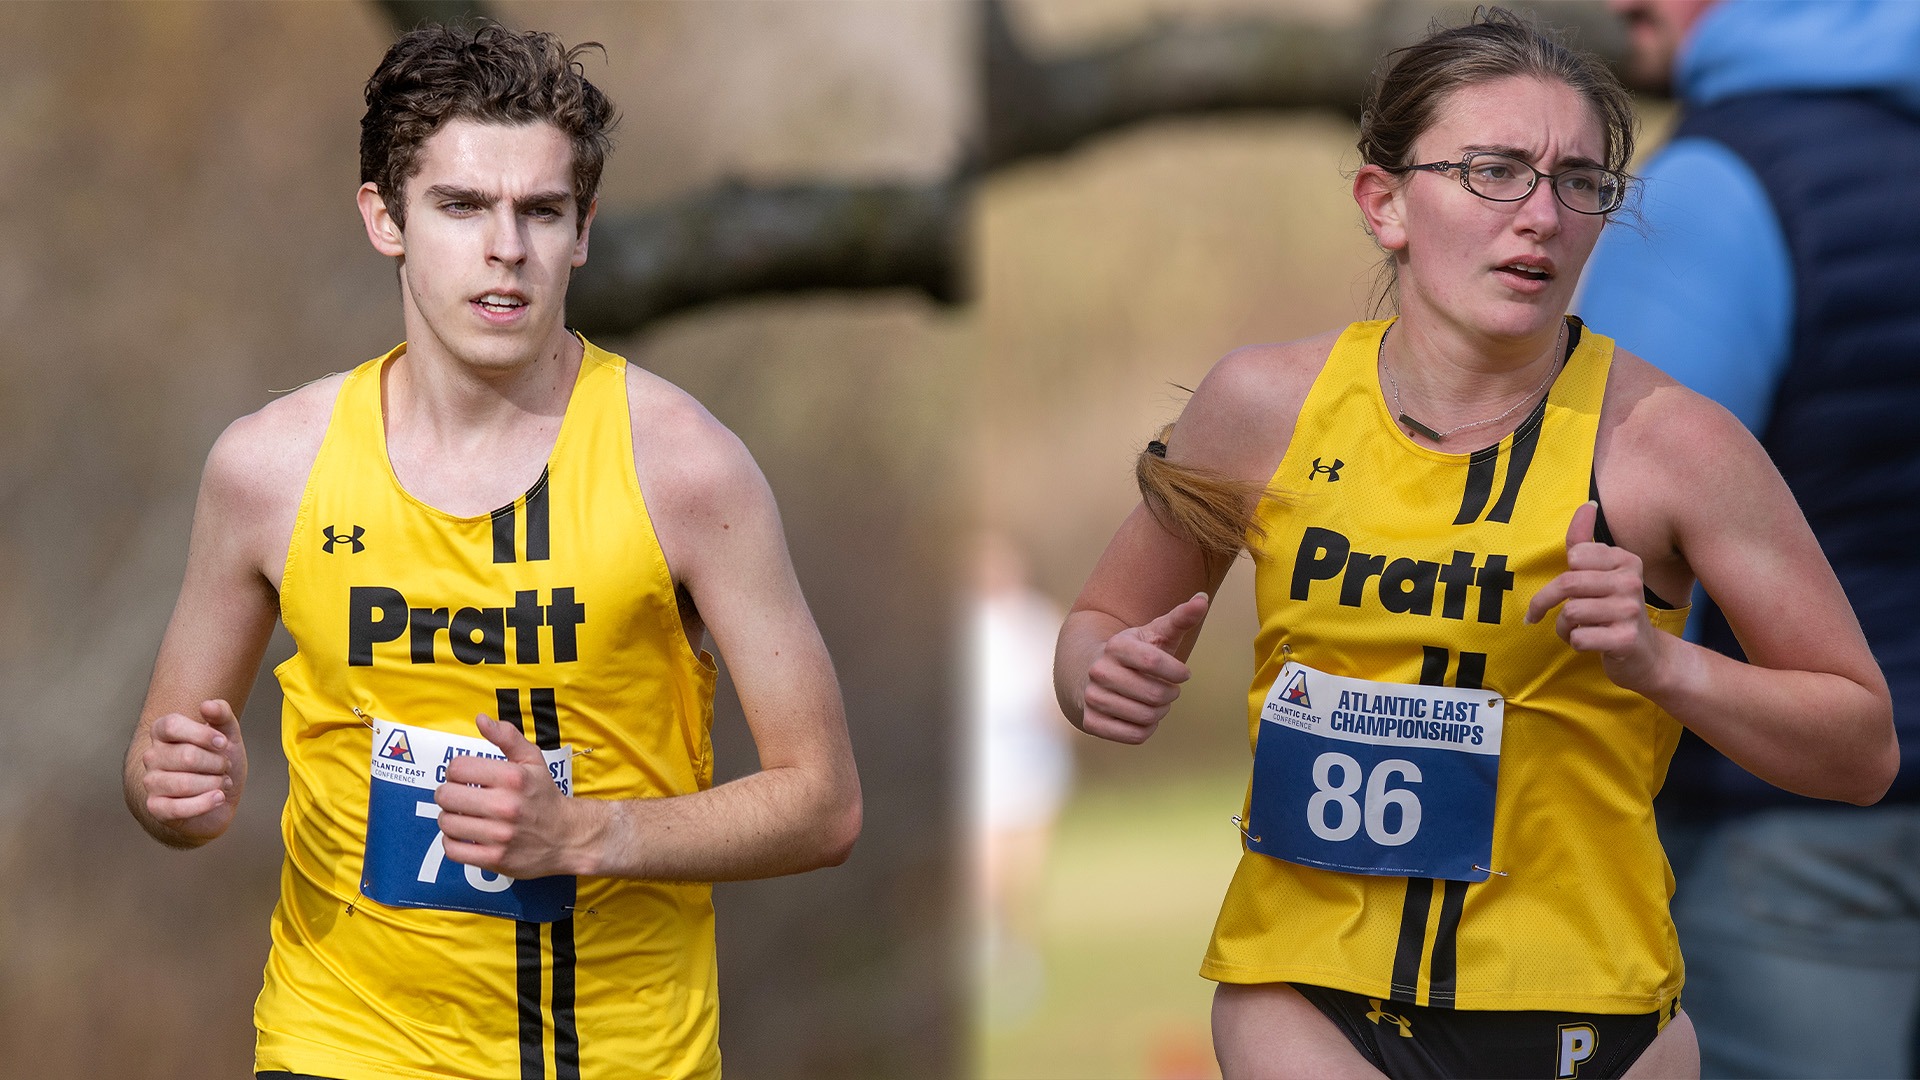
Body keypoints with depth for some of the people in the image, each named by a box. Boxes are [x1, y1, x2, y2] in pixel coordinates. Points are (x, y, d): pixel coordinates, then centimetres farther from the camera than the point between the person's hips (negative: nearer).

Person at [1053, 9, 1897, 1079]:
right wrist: (1112, 680, -8)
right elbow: (1104, 623, 14)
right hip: (1301, 991, 1)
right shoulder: (1269, 404, -1)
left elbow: (1863, 750, -3)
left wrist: (1661, 665, -18)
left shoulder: (1667, 440, -8)